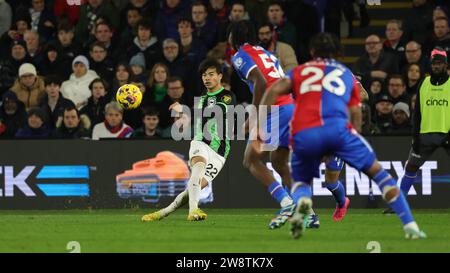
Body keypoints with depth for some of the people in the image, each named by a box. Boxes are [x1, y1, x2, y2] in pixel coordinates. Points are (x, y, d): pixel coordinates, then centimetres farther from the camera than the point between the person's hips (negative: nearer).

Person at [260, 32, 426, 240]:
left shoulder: (300, 71, 27)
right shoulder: (346, 74, 30)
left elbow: (274, 90, 10)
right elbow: (355, 112, 22)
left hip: (303, 135, 1)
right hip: (337, 128, 0)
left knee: (301, 182, 24)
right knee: (377, 172, 14)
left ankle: (301, 200, -15)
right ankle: (410, 226, 4)